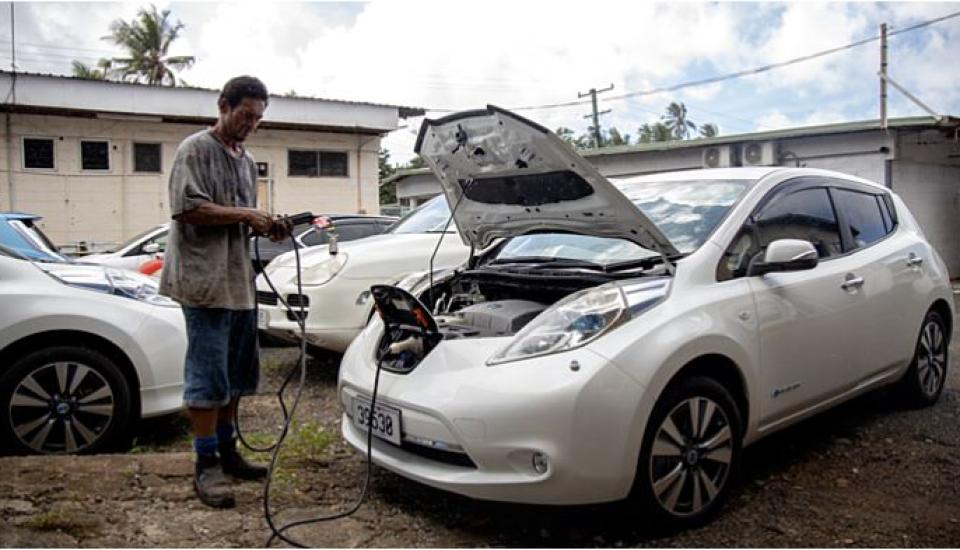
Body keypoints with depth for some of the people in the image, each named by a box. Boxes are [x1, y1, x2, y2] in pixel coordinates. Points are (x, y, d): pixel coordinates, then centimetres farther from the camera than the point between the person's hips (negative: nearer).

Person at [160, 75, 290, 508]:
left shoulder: (246, 161, 20)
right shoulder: (195, 150, -4)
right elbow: (188, 209, -15)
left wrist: (268, 228, 6)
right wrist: (246, 216, -15)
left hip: (241, 282, 8)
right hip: (205, 281, -8)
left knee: (236, 374, 13)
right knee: (208, 375, -5)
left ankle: (227, 451, 26)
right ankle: (206, 466, 3)